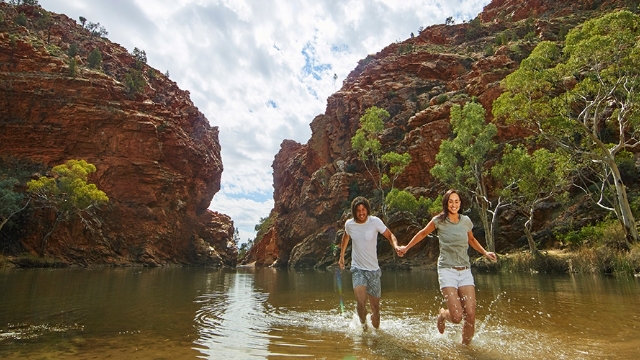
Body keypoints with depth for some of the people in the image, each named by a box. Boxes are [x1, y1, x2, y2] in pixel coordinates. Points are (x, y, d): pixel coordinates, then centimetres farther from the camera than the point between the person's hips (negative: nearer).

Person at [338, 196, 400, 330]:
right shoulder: (349, 224, -3)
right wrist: (341, 256, 23)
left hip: (373, 269, 0)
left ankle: (376, 327, 42)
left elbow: (389, 235, -4)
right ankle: (363, 323, 12)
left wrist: (396, 246, -25)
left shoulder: (375, 221, -10)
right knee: (361, 302, -20)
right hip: (357, 268, 0)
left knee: (375, 306, 8)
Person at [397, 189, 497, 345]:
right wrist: (406, 247, 19)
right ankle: (443, 314, 24)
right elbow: (422, 234, 13)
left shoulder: (466, 221, 6)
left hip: (465, 271, 3)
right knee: (457, 317, -13)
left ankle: (465, 346, 20)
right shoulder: (439, 220, -3)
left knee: (471, 315, -6)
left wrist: (485, 253, 15)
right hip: (447, 269, -3)